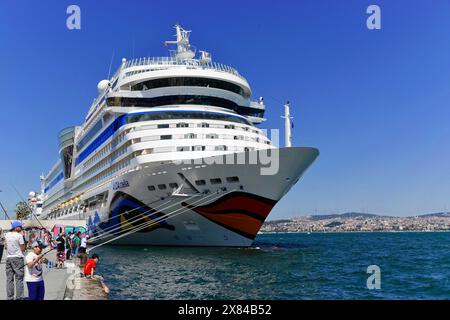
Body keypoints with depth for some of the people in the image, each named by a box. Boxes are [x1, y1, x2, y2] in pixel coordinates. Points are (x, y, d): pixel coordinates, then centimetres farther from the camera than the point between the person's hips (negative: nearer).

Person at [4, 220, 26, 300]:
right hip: (17, 258, -5)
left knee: (9, 279, 9)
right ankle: (19, 297, -4)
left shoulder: (7, 235, 7)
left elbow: (6, 245, 16)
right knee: (19, 279, -1)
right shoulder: (19, 236, -10)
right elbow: (23, 249, -6)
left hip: (8, 258, 6)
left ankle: (9, 297, 10)